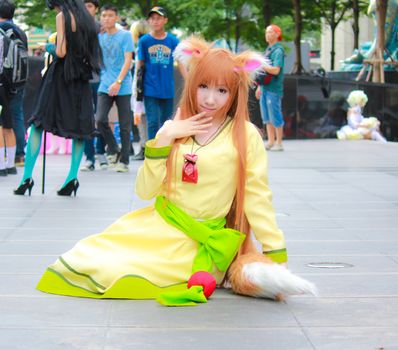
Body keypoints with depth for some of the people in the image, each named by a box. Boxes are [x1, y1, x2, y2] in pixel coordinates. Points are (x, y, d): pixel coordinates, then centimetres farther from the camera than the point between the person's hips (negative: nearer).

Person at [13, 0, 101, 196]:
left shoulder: (63, 16, -7)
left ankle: (27, 176, -7)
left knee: (38, 124, 0)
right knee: (80, 128, 6)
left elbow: (61, 52, -14)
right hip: (81, 77, 5)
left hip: (61, 75, -5)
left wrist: (49, 47, 5)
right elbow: (92, 52, 13)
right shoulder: (86, 18, 12)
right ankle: (72, 177, -3)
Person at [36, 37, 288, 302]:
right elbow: (145, 190, -2)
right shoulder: (174, 130, 4)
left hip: (198, 242, -5)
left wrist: (277, 255, -11)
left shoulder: (245, 136, -9)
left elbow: (257, 196, -7)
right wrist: (164, 138, -12)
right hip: (159, 225, 5)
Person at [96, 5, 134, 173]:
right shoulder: (99, 37, 11)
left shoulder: (125, 36, -2)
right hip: (105, 86, 3)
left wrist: (118, 82, -19)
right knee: (100, 120, -11)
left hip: (123, 87, -3)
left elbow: (128, 60, -9)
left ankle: (124, 161, 10)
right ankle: (113, 151, 10)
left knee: (124, 125, 1)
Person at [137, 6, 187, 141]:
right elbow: (140, 64, 3)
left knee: (166, 122, 13)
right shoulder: (144, 41, -3)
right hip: (150, 88, -2)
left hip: (168, 89, 2)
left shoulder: (173, 40, -1)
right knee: (153, 122, -5)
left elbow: (180, 63, 1)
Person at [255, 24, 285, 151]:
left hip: (273, 89, -9)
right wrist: (260, 87, 22)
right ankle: (271, 142, 18)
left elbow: (276, 70, -22)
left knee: (275, 117, -4)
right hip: (265, 88, 9)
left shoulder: (278, 50, -11)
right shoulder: (268, 49, 17)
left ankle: (279, 143, 2)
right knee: (267, 117, 12)